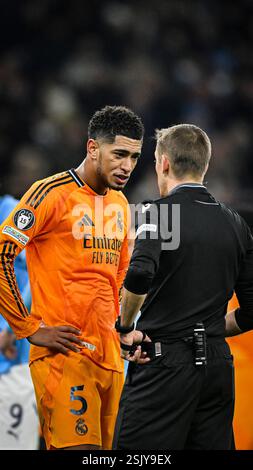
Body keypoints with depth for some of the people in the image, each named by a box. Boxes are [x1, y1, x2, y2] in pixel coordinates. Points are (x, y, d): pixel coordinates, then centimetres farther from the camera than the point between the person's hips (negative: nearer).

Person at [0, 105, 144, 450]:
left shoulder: (119, 203, 17)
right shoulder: (53, 193, -7)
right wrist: (31, 329, -13)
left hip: (109, 356, 8)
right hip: (64, 354, -8)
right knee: (77, 447, -17)